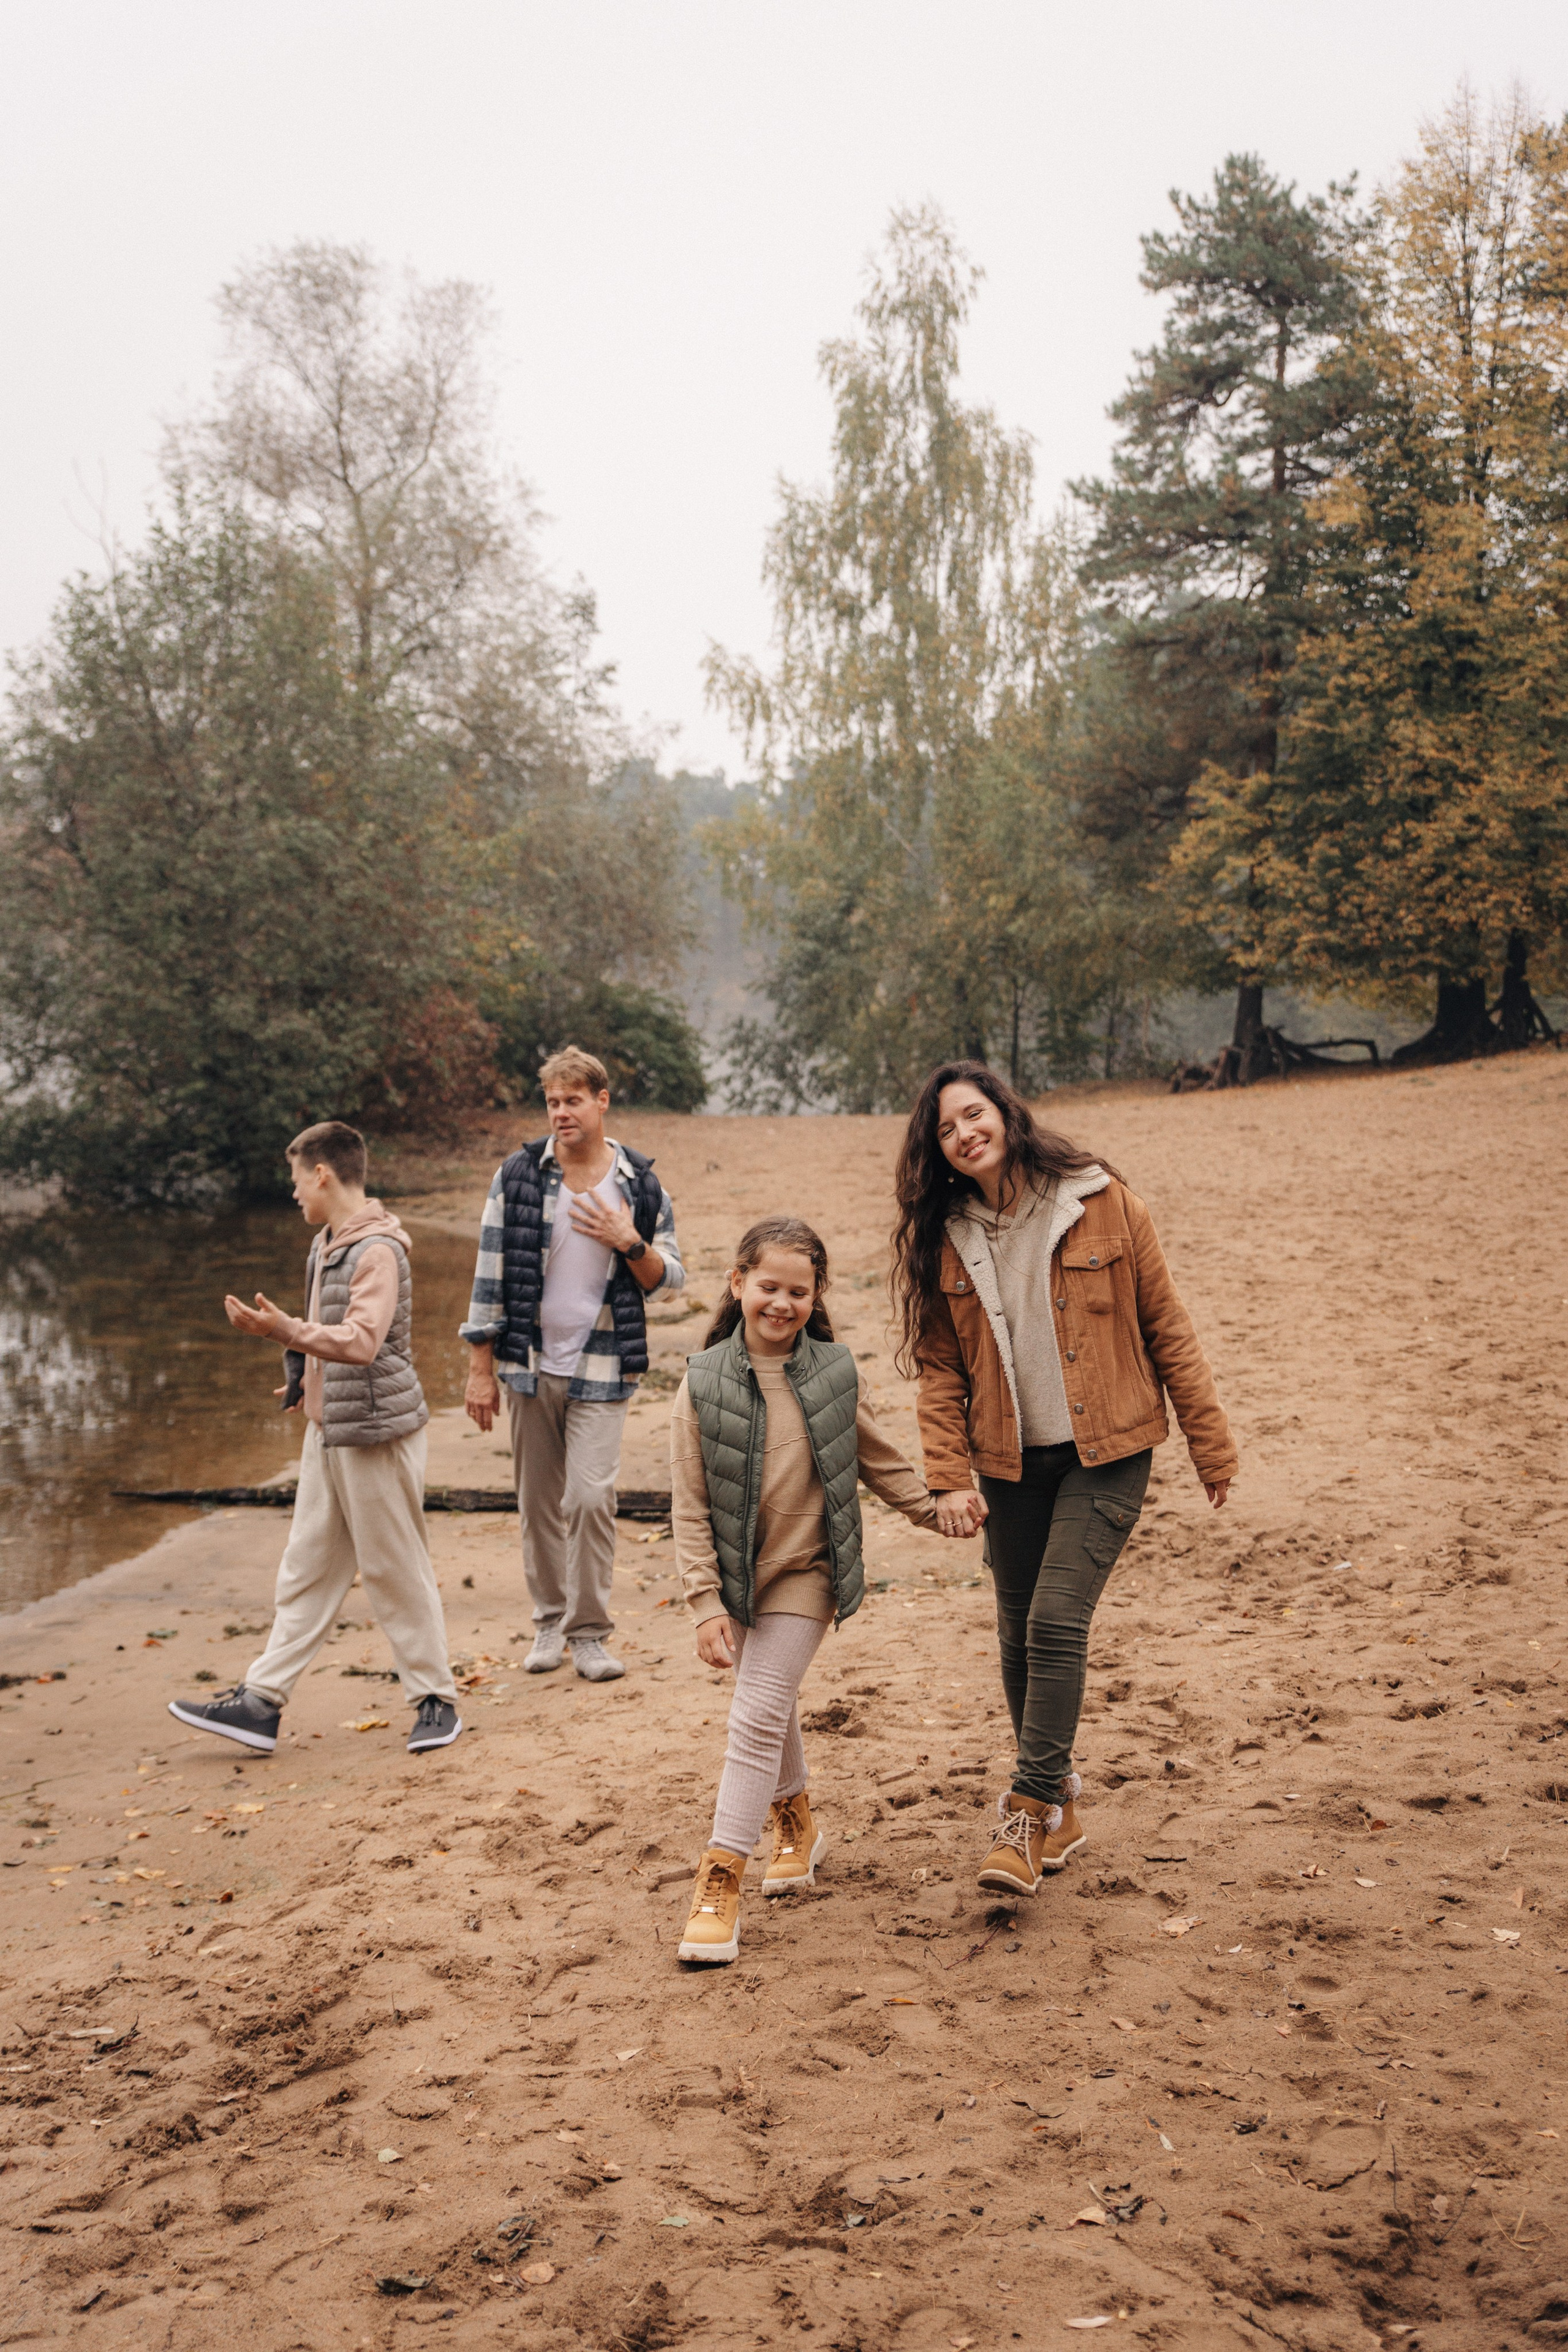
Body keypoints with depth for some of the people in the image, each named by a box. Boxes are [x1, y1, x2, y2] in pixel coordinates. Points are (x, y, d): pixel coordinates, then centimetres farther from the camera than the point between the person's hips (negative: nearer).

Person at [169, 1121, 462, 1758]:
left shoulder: (378, 1251, -18)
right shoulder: (327, 1245, 12)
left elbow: (362, 1340, -30)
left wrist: (287, 1330, -39)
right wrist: (306, 1382, 25)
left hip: (374, 1432, -9)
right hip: (327, 1430, 9)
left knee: (395, 1569, 0)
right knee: (307, 1569, 11)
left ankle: (435, 1699, 13)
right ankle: (262, 1702, 14)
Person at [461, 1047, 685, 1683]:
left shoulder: (640, 1184, 0)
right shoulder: (518, 1176, -1)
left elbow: (669, 1280, 6)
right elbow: (491, 1273, 0)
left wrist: (629, 1243, -15)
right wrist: (480, 1368, -2)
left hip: (602, 1369, -1)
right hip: (530, 1364, 1)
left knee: (591, 1496, -9)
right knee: (539, 1500, 9)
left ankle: (589, 1631, 4)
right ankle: (550, 1620, 24)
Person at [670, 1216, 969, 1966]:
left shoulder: (834, 1374, -6)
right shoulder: (704, 1383, -11)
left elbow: (877, 1459, 12)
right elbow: (689, 1508, -9)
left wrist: (934, 1510, 19)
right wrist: (706, 1604, -13)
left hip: (805, 1575, -1)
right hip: (737, 1575, 2)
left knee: (757, 1717, -9)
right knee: (771, 1710, 20)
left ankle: (722, 1882, -3)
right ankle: (795, 1818, 46)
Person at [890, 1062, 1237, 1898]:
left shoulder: (1100, 1205, -7)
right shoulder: (939, 1239, 1)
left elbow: (1167, 1328, -2)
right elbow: (938, 1369, 3)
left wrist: (1211, 1446, 0)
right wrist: (949, 1476, -8)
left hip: (1104, 1456, -4)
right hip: (1011, 1463, 4)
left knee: (1056, 1621, -14)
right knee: (1019, 1635, 10)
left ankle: (1029, 1812, -2)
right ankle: (1060, 1807, 28)